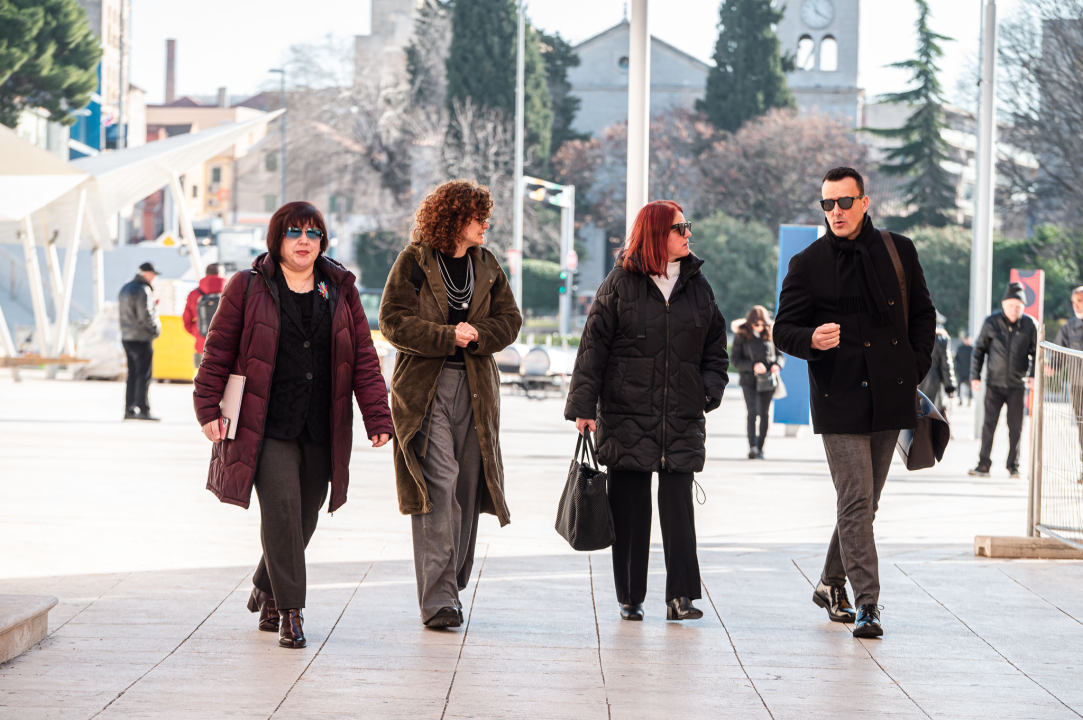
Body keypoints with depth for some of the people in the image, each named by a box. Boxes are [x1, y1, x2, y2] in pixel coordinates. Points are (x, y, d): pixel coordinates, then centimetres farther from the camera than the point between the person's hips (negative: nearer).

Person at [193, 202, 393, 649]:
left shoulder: (341, 291, 11)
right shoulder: (247, 288, 2)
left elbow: (363, 356, 9)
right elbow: (219, 349, 3)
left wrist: (377, 416, 3)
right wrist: (209, 407, -3)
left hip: (322, 430, 4)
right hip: (268, 426, -4)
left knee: (304, 517, 7)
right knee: (282, 508, -15)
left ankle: (264, 590, 30)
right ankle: (290, 611, -10)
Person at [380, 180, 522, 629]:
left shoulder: (486, 265, 13)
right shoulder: (414, 262, -1)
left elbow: (509, 320, 11)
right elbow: (394, 321, -7)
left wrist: (476, 335, -9)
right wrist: (447, 337, -18)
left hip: (475, 388, 5)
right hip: (424, 386, -5)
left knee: (466, 488, 4)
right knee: (438, 483, -14)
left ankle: (452, 586, 17)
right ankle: (438, 598, -14)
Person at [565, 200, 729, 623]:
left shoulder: (697, 286, 12)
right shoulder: (620, 284, 1)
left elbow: (715, 348, 18)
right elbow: (593, 346, 0)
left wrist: (709, 390, 2)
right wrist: (583, 405, -6)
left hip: (682, 421, 2)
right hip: (627, 415, -2)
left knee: (678, 505, -6)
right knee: (630, 509, 1)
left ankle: (681, 596, -5)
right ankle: (630, 599, 9)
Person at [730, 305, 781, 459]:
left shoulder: (770, 334, 2)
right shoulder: (741, 335, -5)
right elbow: (734, 360, -5)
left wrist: (777, 365, -8)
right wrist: (752, 366, -19)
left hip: (767, 381, 3)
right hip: (749, 379, -3)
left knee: (764, 414, 6)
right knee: (752, 412, -16)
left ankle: (760, 448, 15)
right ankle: (752, 447, -22)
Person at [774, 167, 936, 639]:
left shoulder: (898, 252, 7)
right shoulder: (807, 264, 0)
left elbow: (922, 314, 17)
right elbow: (783, 330, 2)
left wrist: (915, 367, 6)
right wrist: (812, 339, -20)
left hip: (889, 396, 3)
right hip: (838, 400, -3)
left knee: (865, 501, 12)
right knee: (856, 501, -10)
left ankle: (832, 583, 30)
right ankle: (867, 604, -9)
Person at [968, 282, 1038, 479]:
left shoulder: (1029, 325, 1)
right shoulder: (991, 323, 0)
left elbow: (1036, 352, 9)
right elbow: (979, 350, 7)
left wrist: (1033, 375, -3)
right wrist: (975, 376, 2)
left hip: (1017, 386, 0)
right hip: (994, 383, 0)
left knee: (1015, 427, 3)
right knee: (989, 423, -4)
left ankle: (1013, 466, 14)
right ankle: (983, 465, 1)